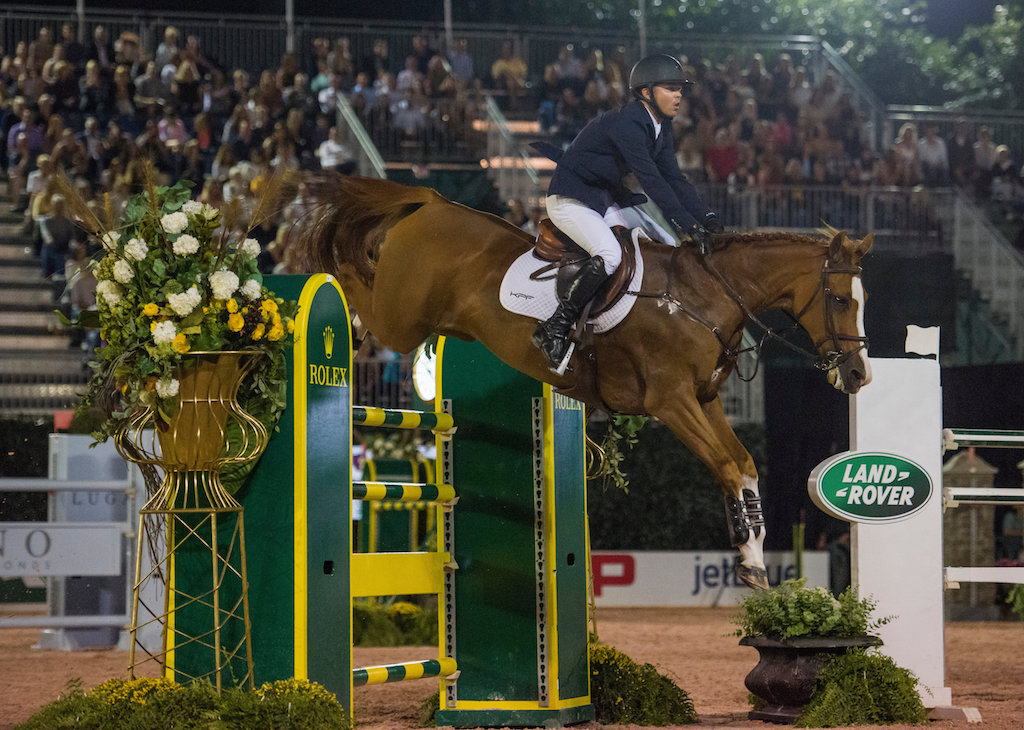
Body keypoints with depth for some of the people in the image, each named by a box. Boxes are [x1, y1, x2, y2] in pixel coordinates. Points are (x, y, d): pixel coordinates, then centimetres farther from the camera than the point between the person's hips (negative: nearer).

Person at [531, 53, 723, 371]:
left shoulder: (660, 127, 3)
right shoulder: (626, 124, -27)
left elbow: (674, 179, 5)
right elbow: (651, 180, -32)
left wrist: (706, 217, -9)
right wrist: (687, 225, -34)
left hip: (603, 201, 10)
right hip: (570, 200, -10)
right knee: (609, 255, -28)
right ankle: (554, 329, -23)